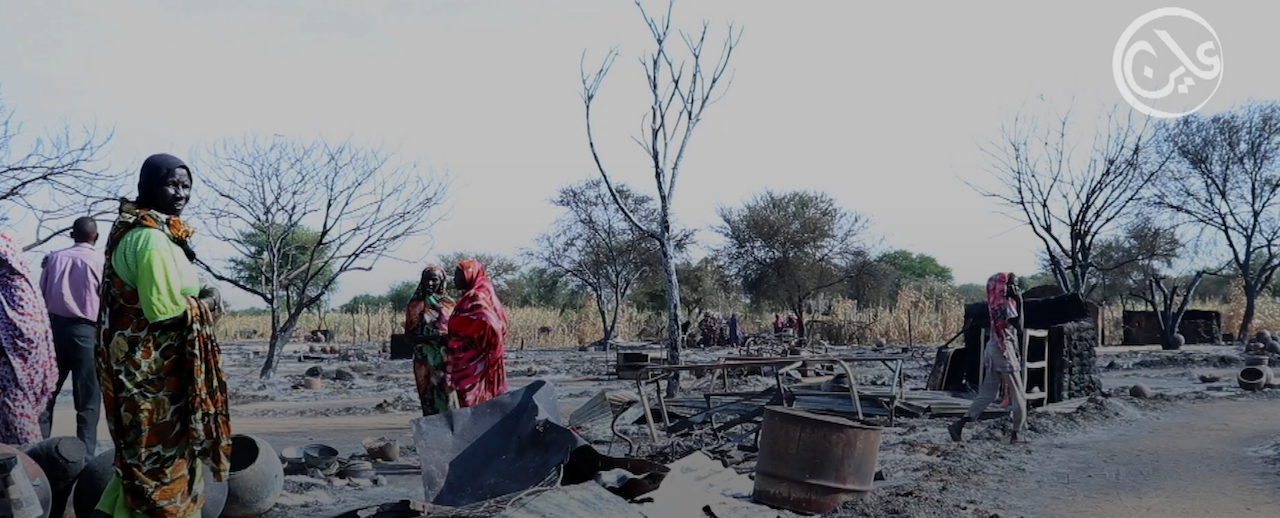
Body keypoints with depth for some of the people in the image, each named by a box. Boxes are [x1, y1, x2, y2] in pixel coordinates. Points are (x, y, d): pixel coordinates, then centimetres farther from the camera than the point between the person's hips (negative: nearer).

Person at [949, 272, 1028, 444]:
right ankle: (1018, 433, 7)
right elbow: (1019, 329, -13)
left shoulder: (996, 304, 15)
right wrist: (1020, 303, -7)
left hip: (992, 349, 9)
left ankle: (960, 424, 0)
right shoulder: (1007, 304, -12)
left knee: (988, 394, 8)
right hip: (1004, 351, -9)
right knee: (1018, 394, 3)